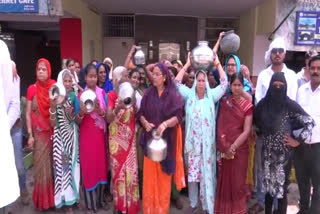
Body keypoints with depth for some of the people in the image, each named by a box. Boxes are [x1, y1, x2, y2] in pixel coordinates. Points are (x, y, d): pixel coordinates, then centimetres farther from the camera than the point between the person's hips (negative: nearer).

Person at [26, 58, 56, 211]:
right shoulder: (32, 89, -4)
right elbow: (28, 113, -2)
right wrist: (30, 135, -6)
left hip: (54, 132, 1)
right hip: (39, 133, -1)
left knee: (55, 165, 10)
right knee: (42, 166, 7)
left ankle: (55, 197, 27)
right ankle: (43, 200, 23)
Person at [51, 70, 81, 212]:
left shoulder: (74, 97, 3)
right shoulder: (55, 98, -4)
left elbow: (77, 120, 5)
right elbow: (53, 123, -10)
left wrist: (71, 114, -16)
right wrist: (53, 107, -24)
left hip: (72, 136, 2)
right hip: (60, 136, -2)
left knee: (71, 164, 6)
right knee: (61, 165, 0)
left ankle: (70, 199, 21)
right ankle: (63, 197, 16)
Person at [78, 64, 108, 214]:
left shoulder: (102, 93, 4)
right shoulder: (81, 95, -3)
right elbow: (78, 121, -4)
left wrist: (100, 111, -18)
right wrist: (82, 112, -24)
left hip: (100, 135, 3)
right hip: (87, 136, -3)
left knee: (102, 165, 11)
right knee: (88, 167, 3)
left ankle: (100, 198, 29)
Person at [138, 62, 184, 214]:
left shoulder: (173, 94, -4)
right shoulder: (148, 93, 5)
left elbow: (178, 116, -11)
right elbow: (140, 113, 5)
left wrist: (165, 124, -28)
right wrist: (145, 123, -14)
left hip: (166, 140, -2)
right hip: (150, 138, 3)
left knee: (163, 177, 7)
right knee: (149, 176, 7)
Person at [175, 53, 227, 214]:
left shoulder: (212, 95, 2)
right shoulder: (189, 95, 3)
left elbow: (224, 83, -5)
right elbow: (177, 83, -4)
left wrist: (217, 63, -5)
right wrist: (187, 65, -5)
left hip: (207, 142, 0)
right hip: (192, 141, 1)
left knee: (207, 173, 7)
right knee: (192, 172, 9)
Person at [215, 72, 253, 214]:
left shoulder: (248, 106, -3)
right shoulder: (224, 102, 5)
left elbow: (247, 131, -9)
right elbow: (220, 126, 2)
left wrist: (233, 146, -16)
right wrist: (224, 146, -8)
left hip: (240, 148, -2)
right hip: (224, 148, 2)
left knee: (238, 181, 7)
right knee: (224, 180, 8)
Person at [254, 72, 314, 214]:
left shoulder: (290, 105, -9)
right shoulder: (263, 104, 1)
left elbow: (310, 122, -7)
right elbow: (255, 121, 17)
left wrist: (298, 141, -6)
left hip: (284, 152, -3)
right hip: (267, 152, 3)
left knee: (282, 184, 4)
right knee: (268, 184, 13)